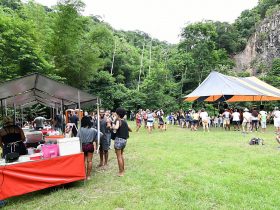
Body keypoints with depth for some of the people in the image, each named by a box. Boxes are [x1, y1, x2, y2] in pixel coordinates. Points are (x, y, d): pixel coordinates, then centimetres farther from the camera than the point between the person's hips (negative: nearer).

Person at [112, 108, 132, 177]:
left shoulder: (118, 121, -12)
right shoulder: (125, 122, 10)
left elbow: (116, 128, -34)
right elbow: (130, 130, 20)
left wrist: (113, 126, -14)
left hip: (119, 139, -8)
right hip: (124, 140, 8)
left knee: (119, 156, 2)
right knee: (121, 155, 22)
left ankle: (121, 172, 8)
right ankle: (123, 170, 31)